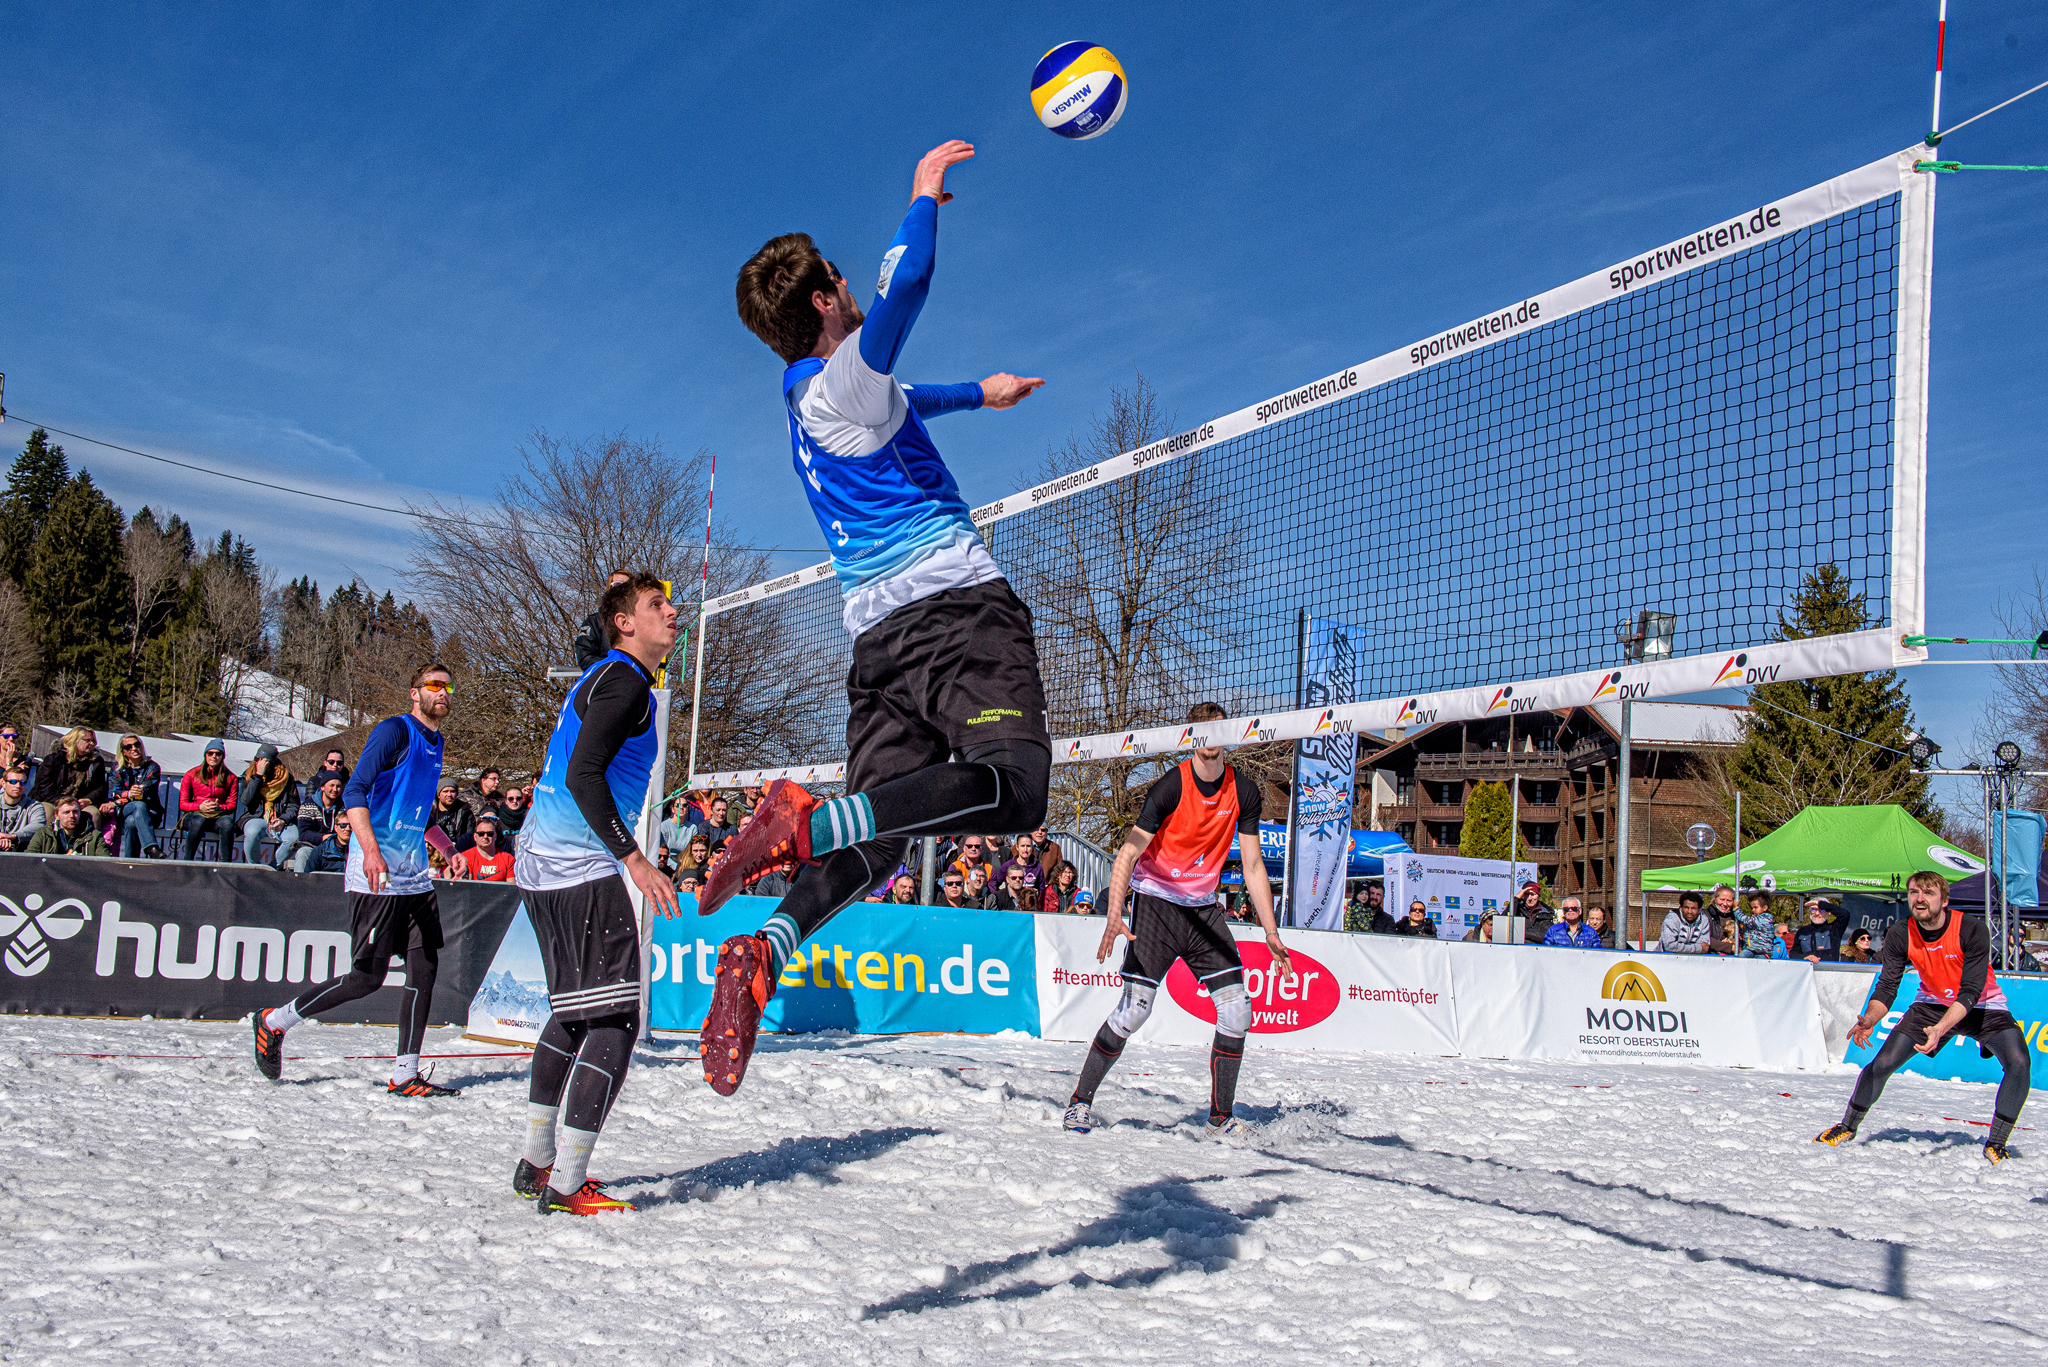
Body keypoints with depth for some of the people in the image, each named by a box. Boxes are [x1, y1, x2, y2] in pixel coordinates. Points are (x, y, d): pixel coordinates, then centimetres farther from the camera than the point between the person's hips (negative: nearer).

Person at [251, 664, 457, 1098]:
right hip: (377, 877, -8)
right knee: (368, 976, -6)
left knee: (424, 969, 0)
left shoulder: (435, 742, 18)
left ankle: (404, 1075, 4)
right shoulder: (394, 730, -8)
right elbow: (354, 791, -18)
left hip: (414, 878, 8)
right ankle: (271, 1022, 12)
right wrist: (370, 850, -29)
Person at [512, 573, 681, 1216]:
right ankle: (565, 1184, -8)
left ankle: (537, 1162, 25)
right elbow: (583, 775, -22)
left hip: (543, 866, 11)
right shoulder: (625, 681, -11)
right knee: (616, 1019, -9)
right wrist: (634, 858, -24)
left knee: (576, 1013, 19)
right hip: (584, 872, -11)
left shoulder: (600, 676, 19)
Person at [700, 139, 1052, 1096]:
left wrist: (976, 392, 58)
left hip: (878, 633, 9)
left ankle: (766, 949, -18)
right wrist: (925, 193, -5)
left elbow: (897, 403, 46)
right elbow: (907, 284, -21)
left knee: (874, 833, 4)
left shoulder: (812, 397, 24)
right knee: (1014, 787, -25)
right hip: (953, 601, -9)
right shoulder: (841, 378, -4)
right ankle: (805, 822, -39)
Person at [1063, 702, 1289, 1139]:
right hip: (1156, 903, -5)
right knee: (1135, 1009, -13)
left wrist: (1271, 932, 2)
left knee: (1236, 1010, -5)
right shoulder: (1171, 787, -16)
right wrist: (1115, 916, -33)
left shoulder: (1244, 793, -1)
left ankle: (1221, 1118, 7)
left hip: (1203, 908, 5)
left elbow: (1253, 866, 6)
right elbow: (1128, 853, -20)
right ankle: (1080, 1101, 4)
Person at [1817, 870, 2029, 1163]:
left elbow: (1971, 991, -32)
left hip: (1982, 1006, -2)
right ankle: (1847, 1127, 14)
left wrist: (1939, 1029, -47)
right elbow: (1887, 986, -18)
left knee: (2018, 1063, -25)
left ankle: (1996, 1144, -9)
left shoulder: (1973, 930, -29)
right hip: (1932, 1004, 2)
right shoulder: (1900, 934, -20)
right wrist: (1869, 1020, -38)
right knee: (1882, 1063, -8)